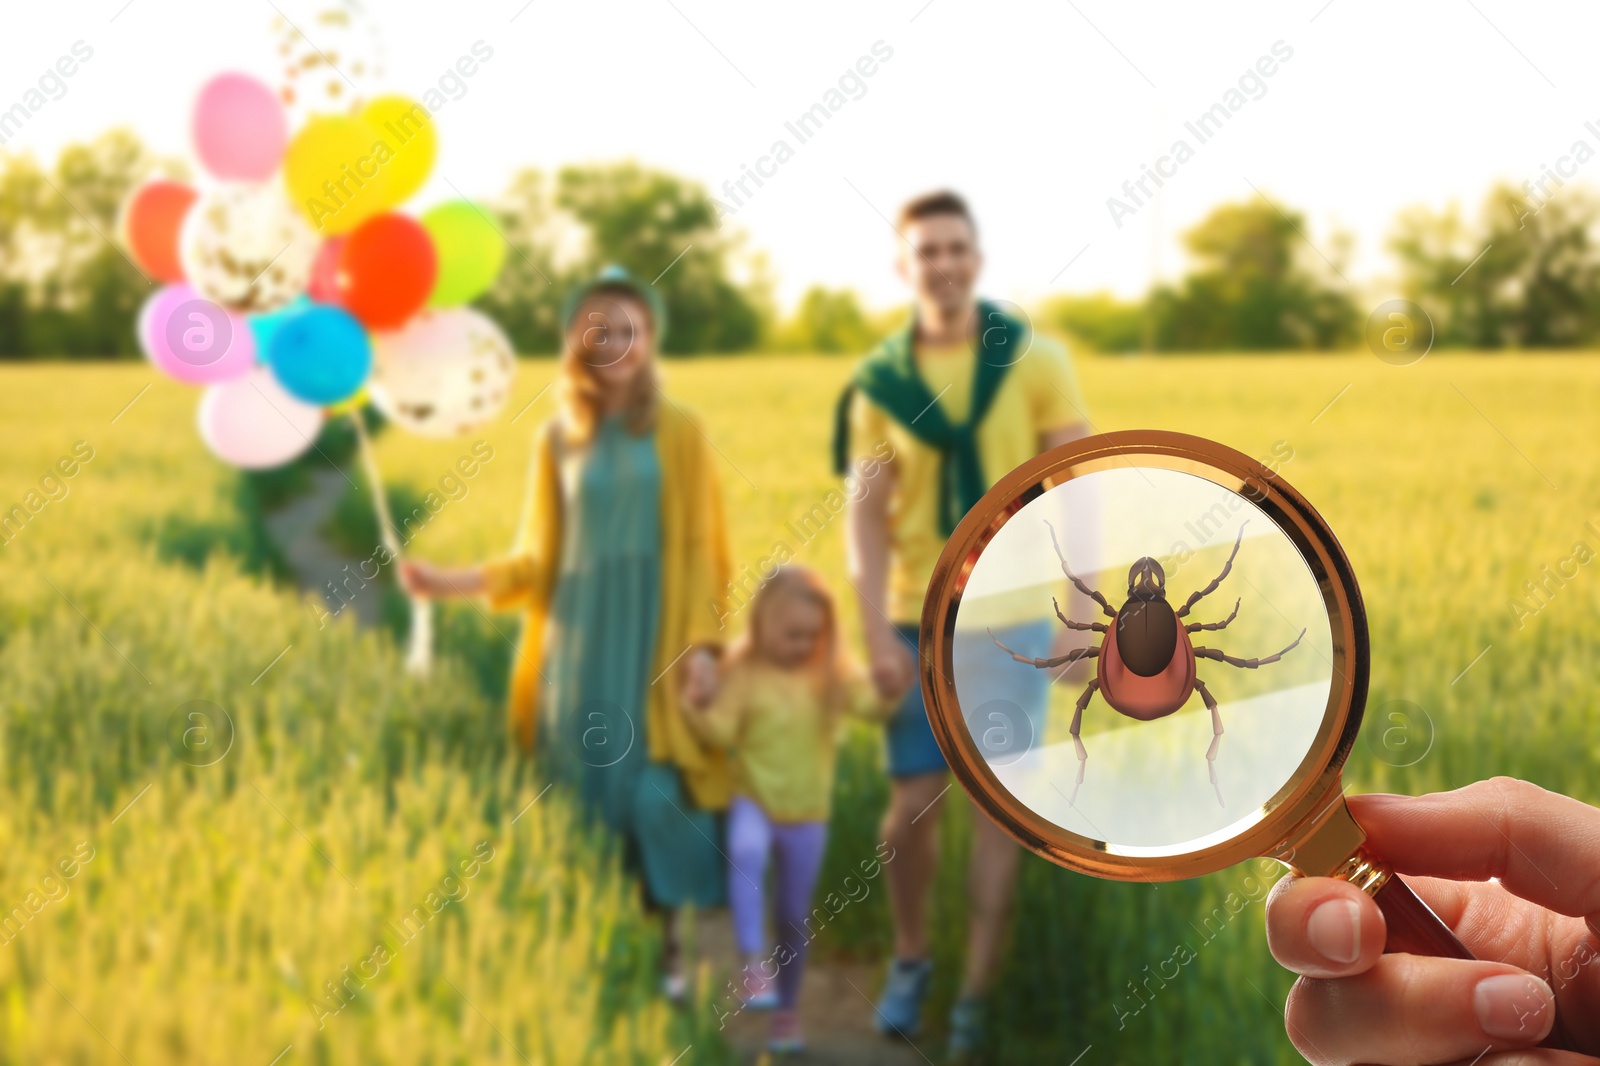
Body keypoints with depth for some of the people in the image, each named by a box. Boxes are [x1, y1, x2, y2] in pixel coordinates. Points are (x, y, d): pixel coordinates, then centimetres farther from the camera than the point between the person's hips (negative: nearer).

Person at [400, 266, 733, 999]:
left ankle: (664, 946, 10)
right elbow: (537, 558, 8)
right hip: (578, 643, 2)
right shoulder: (556, 438, 8)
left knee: (653, 792, -5)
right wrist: (454, 582, -4)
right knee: (583, 790, 4)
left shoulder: (679, 433, 2)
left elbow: (702, 550, 0)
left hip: (654, 641, -2)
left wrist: (704, 643, -9)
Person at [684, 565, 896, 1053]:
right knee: (745, 854, -36)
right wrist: (703, 702, -29)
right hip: (754, 798, -2)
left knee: (795, 914, 11)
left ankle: (787, 1009, 27)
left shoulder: (833, 672, -4)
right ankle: (754, 962, -32)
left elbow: (874, 706, -12)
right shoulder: (743, 670, -10)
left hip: (808, 812, 2)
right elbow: (721, 731, -12)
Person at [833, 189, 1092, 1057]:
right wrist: (876, 634, -9)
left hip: (1010, 618, -1)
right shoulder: (879, 382, 1)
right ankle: (910, 960, 28)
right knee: (914, 802, 4)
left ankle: (976, 994, 13)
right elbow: (865, 517, -1)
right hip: (917, 621, 1)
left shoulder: (1034, 362, -2)